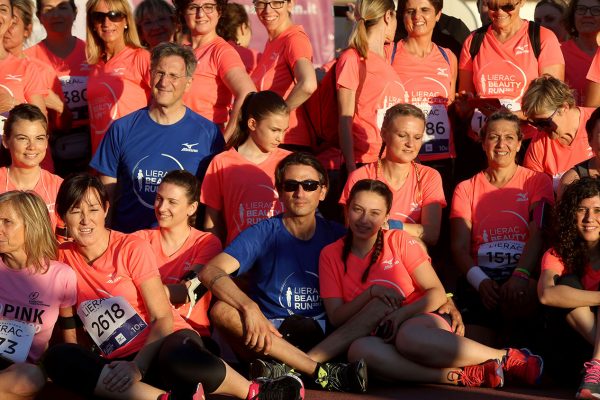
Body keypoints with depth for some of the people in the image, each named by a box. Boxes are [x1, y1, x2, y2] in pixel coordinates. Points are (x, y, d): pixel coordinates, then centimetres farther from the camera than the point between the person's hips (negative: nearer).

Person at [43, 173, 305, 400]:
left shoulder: (132, 248, -4)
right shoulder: (63, 258, 6)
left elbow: (163, 319, -8)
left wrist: (137, 367, -22)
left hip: (166, 340, -4)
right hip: (120, 362, 4)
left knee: (181, 362, -42)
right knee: (57, 358, -28)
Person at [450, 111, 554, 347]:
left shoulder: (537, 182, 13)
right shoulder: (466, 189, 17)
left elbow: (538, 235, -2)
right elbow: (459, 247, 6)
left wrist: (520, 275, -22)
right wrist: (481, 281, -16)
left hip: (525, 279, 0)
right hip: (481, 280, 0)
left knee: (518, 297, -38)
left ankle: (506, 341, -12)